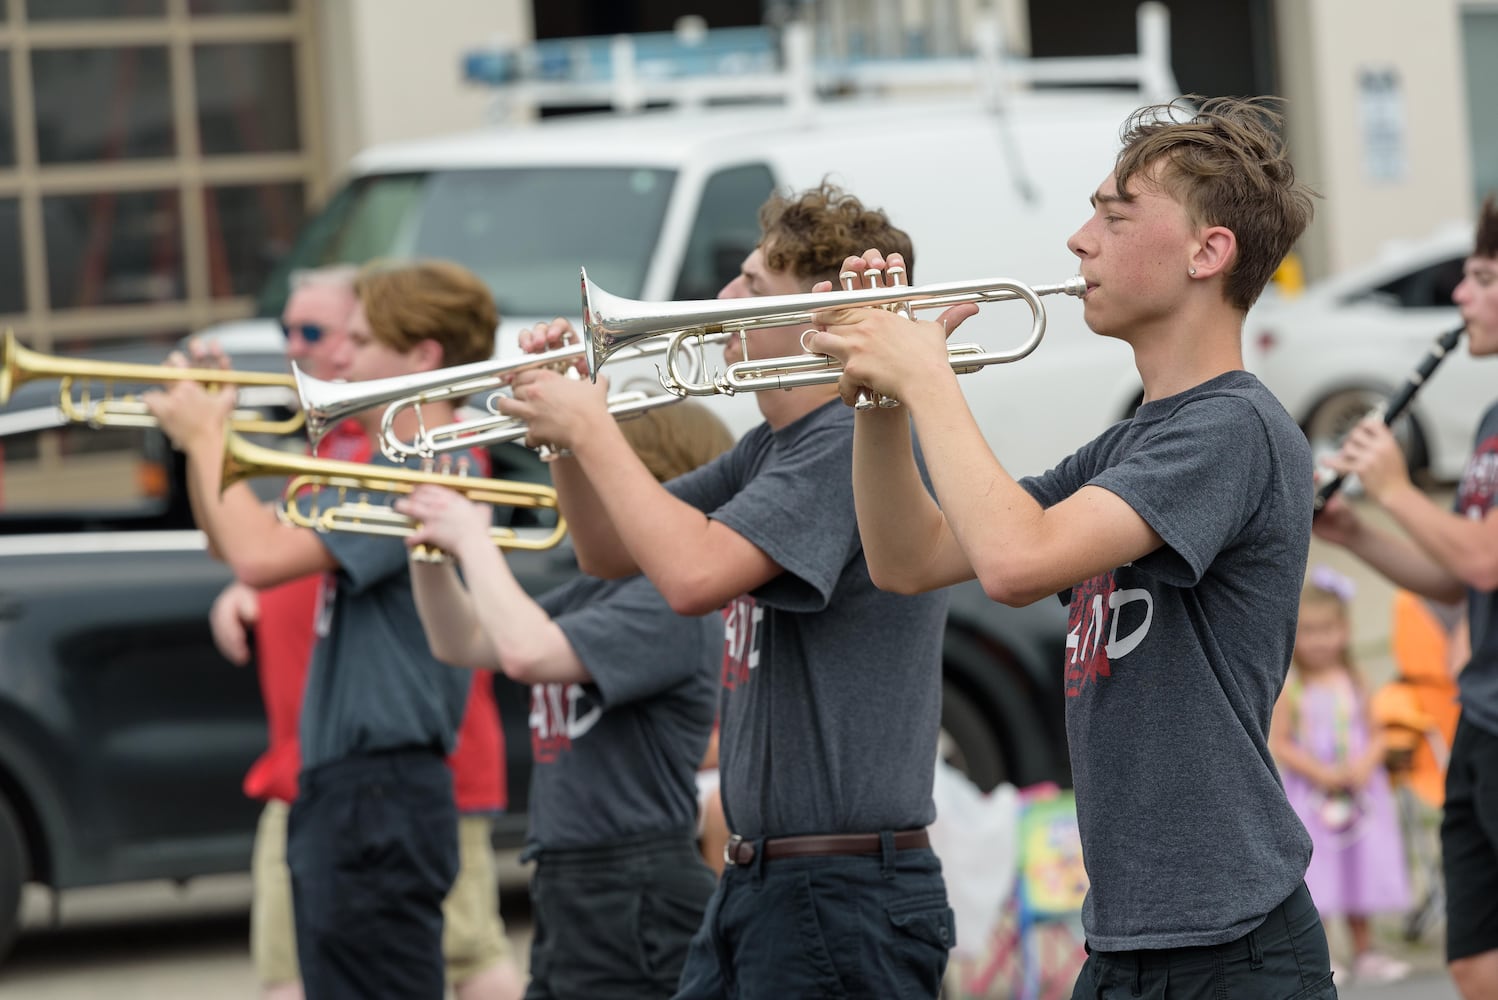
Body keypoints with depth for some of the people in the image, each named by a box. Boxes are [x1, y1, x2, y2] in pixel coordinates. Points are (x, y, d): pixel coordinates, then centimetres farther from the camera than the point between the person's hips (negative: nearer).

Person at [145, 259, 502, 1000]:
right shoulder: (385, 468, 16)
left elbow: (259, 556, -25)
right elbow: (232, 542, 22)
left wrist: (208, 437, -11)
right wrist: (202, 432, 7)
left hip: (381, 792, -10)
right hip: (337, 785, 10)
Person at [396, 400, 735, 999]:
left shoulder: (674, 602, -16)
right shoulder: (588, 595, 14)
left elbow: (525, 652, -27)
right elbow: (462, 644, 21)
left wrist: (474, 540, -15)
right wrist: (431, 547, 5)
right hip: (564, 892, 10)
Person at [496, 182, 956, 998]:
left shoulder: (854, 442, -17)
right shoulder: (771, 448, 15)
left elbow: (692, 574, -29)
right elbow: (612, 552, 23)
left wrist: (593, 429, -16)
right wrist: (566, 431, 5)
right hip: (756, 881, 10)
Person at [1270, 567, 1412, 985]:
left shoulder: (1354, 685, 2)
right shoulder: (1289, 689, -8)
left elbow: (1375, 736, 4)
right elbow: (1279, 744, -10)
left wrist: (1364, 764, -16)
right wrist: (1320, 773, -17)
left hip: (1358, 792, 3)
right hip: (1309, 796, -3)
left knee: (1361, 873, 9)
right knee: (1315, 878, -4)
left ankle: (1364, 951, 20)